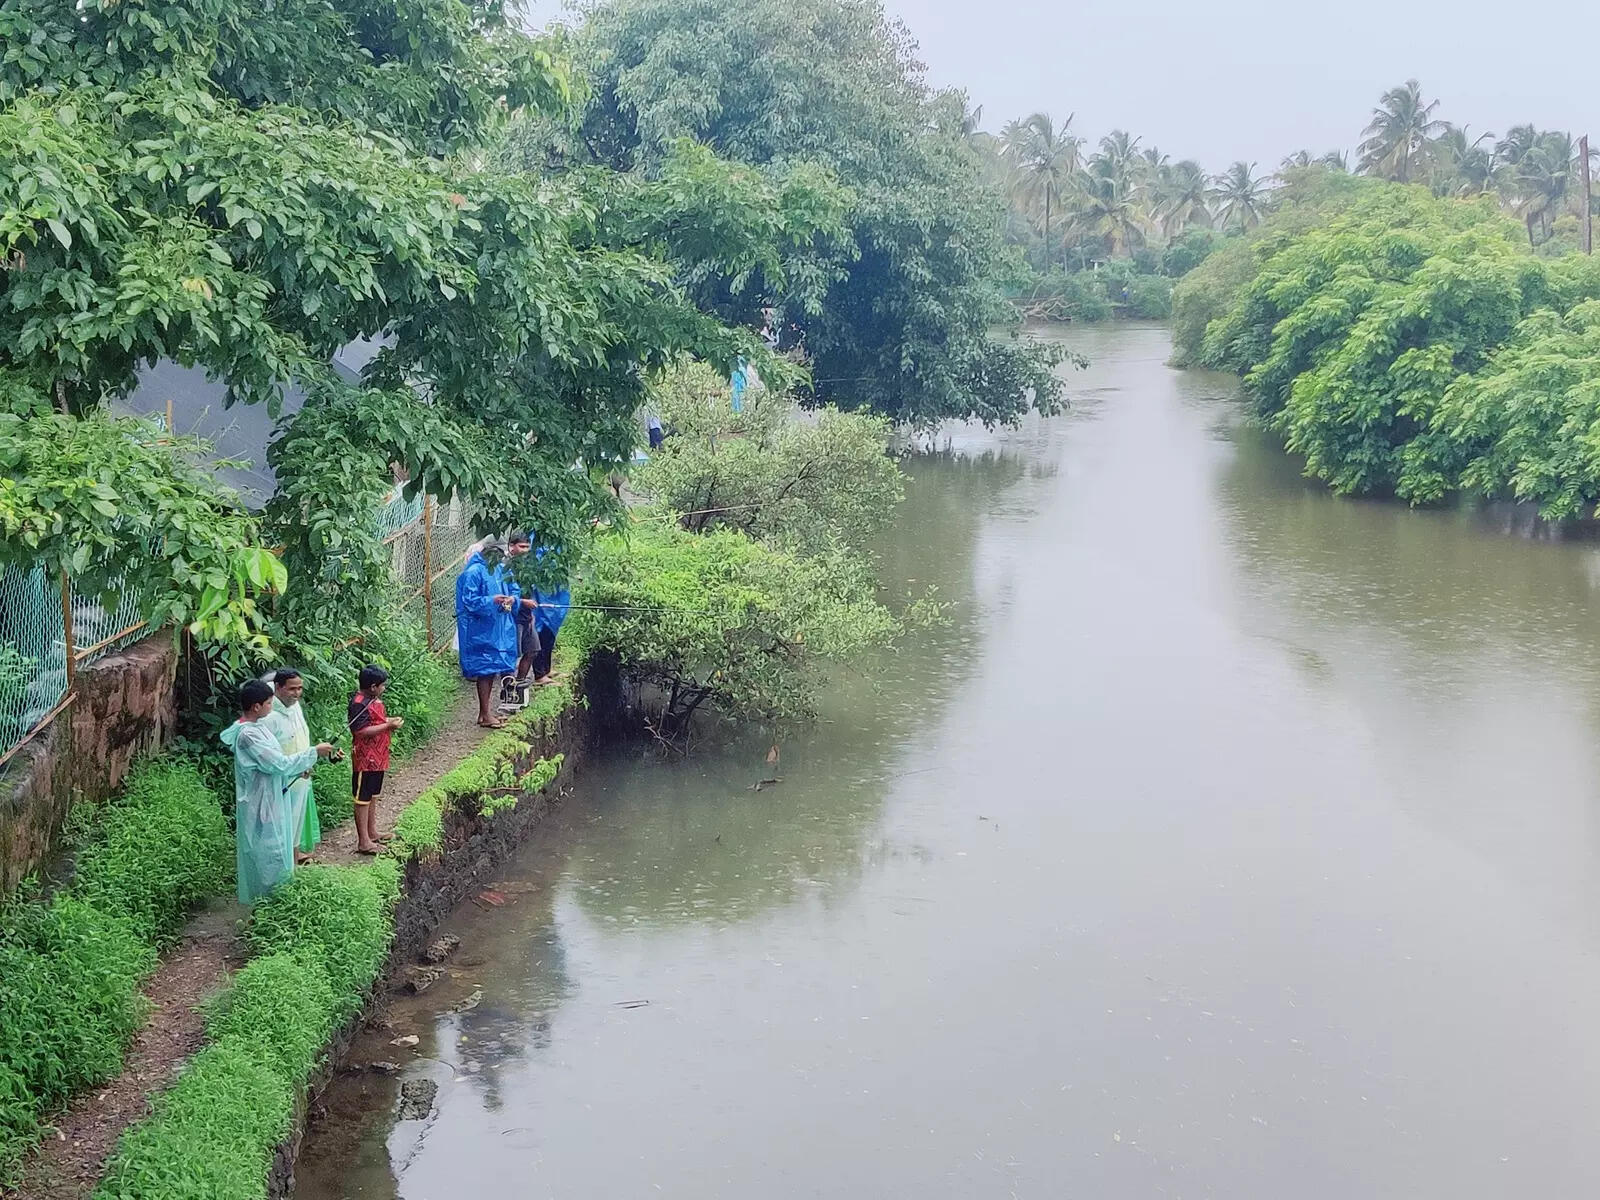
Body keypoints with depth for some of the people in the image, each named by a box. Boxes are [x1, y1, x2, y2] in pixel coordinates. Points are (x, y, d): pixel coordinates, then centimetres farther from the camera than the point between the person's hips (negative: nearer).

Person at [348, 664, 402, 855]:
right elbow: (362, 731, -27)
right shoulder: (359, 704, -22)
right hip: (365, 759, -10)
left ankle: (372, 833, 33)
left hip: (378, 758, 10)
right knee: (363, 798, -2)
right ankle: (363, 842, 3)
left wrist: (389, 720, 5)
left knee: (373, 796, 20)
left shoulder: (373, 700, 9)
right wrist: (388, 726, -24)